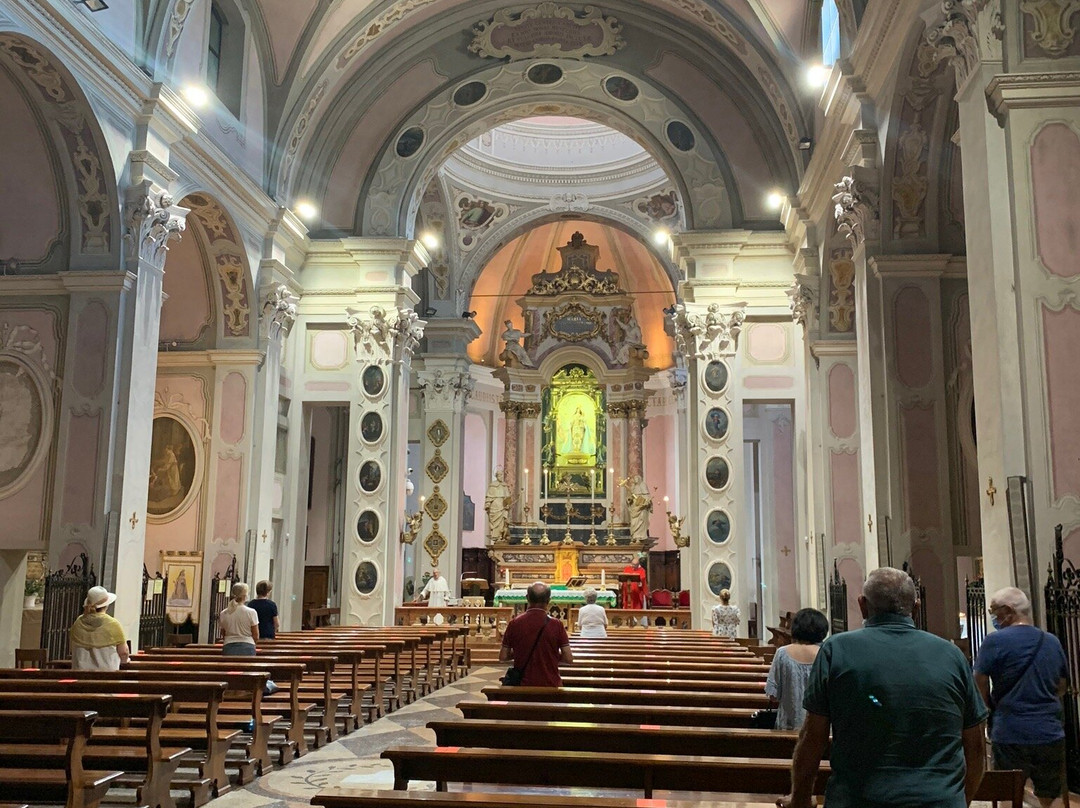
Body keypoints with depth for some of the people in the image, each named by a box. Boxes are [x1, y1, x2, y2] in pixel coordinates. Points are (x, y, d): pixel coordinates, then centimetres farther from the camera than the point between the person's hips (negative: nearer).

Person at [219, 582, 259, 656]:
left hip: (228, 648, 3)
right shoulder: (251, 612, -6)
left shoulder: (224, 613, 3)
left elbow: (222, 635, 11)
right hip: (247, 648, -3)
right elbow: (256, 637, -2)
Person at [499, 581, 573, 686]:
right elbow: (568, 659, -9)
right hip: (550, 684, -1)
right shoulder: (556, 625, -11)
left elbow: (503, 657, -2)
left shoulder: (515, 623, -7)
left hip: (522, 685, 1)